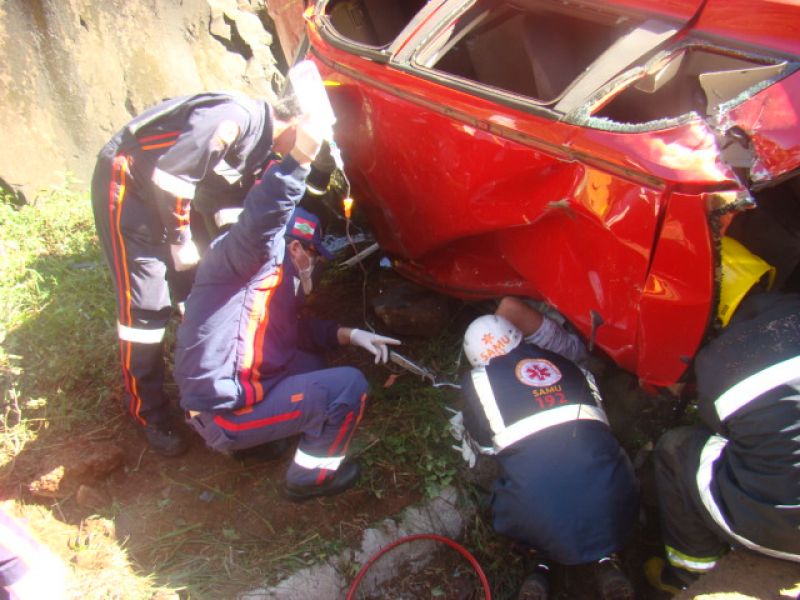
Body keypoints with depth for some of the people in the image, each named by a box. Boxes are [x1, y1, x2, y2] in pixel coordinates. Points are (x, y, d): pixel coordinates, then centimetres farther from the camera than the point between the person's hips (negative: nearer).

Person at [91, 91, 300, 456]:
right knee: (146, 306, -8)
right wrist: (180, 241, -18)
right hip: (127, 183, -9)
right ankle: (146, 413, 7)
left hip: (170, 193, 10)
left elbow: (225, 198, 8)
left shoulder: (261, 141, 4)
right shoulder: (236, 118, -27)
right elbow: (170, 174, -30)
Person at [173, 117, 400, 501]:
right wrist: (300, 156, -47)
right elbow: (260, 220, -34)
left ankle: (250, 438, 16)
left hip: (238, 392, 10)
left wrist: (350, 335, 11)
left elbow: (294, 331, 22)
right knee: (349, 385, -13)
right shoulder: (236, 259, -12)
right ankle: (311, 476, 6)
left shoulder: (274, 276, 16)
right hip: (224, 412, -10)